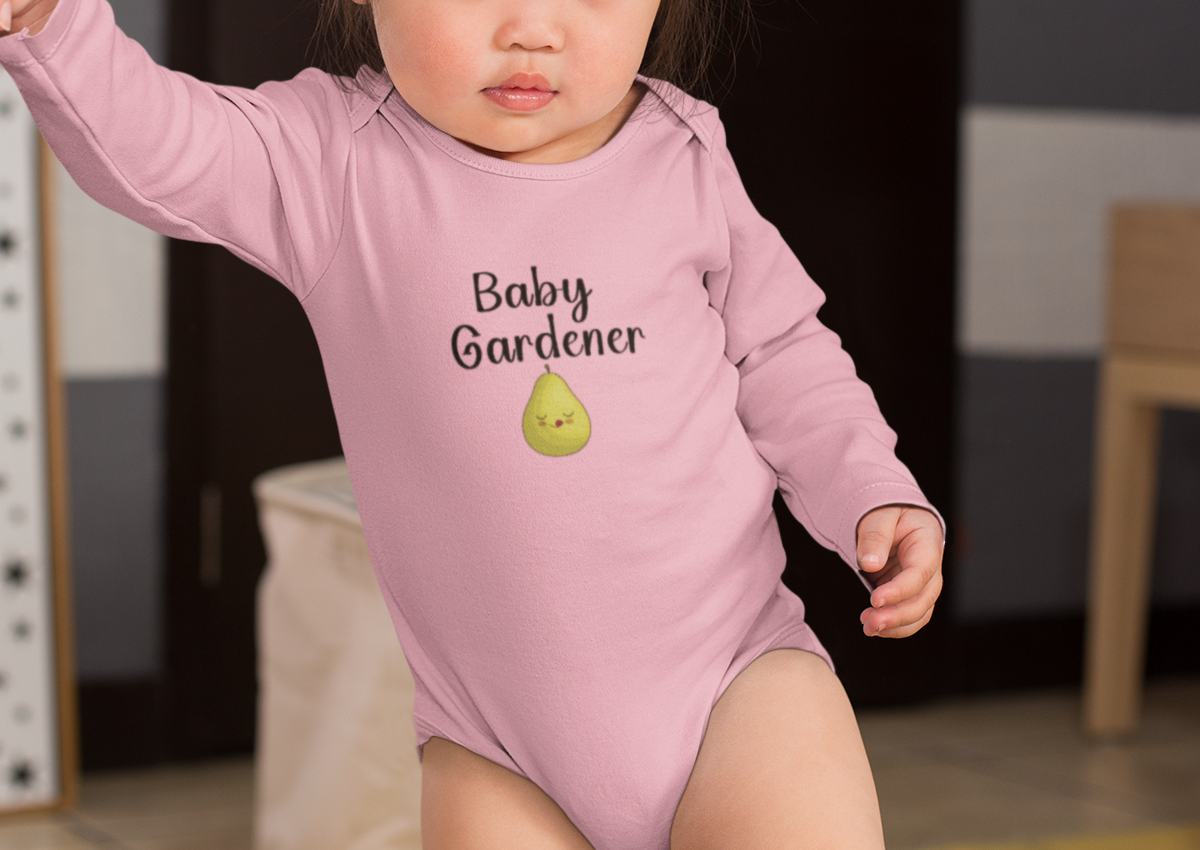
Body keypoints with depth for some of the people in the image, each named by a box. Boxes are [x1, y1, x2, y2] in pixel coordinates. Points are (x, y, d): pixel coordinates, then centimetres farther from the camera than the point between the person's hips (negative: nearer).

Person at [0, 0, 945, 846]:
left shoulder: (684, 163, 0)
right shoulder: (336, 163, -5)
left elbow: (782, 359, 10)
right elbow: (155, 147, -18)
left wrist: (878, 498, -3)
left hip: (732, 672, 0)